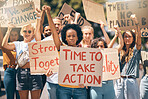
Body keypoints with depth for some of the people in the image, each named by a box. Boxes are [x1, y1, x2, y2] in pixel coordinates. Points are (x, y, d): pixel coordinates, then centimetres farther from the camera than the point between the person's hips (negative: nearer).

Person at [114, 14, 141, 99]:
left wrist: (136, 22, -21)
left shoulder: (135, 50, 4)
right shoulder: (120, 51, 16)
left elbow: (138, 37, -10)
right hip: (119, 81, 3)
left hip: (131, 81, -3)